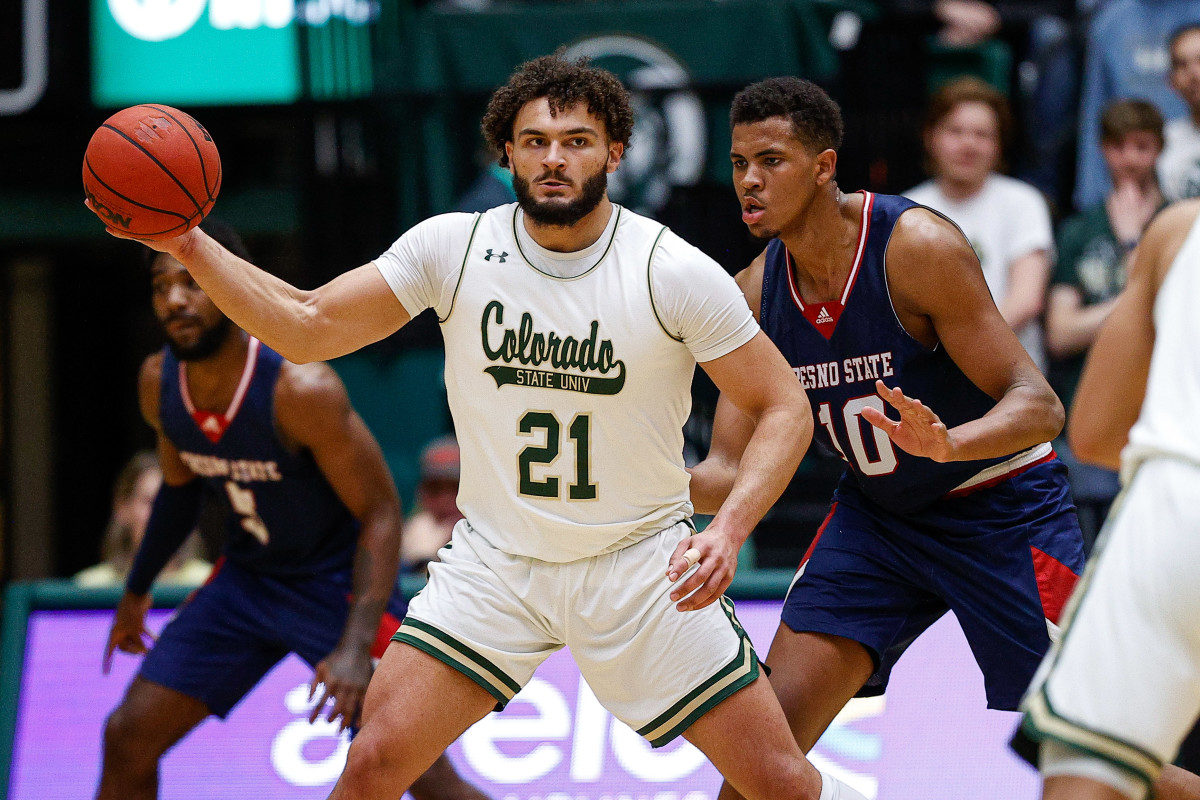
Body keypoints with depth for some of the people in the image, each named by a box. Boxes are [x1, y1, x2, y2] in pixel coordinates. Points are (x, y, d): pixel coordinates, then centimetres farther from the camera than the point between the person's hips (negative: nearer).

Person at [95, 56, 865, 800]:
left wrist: (728, 530, -24)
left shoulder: (677, 273, -14)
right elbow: (307, 328, -2)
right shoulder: (453, 247, -8)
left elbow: (784, 408, -9)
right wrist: (192, 246, -16)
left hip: (641, 562, -1)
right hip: (494, 560, 1)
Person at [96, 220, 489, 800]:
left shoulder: (301, 388, -29)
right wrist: (136, 592, 23)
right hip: (246, 578, 6)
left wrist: (356, 648, -34)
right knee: (128, 737, 3)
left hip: (339, 579, -6)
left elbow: (380, 513, -24)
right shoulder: (158, 383, -8)